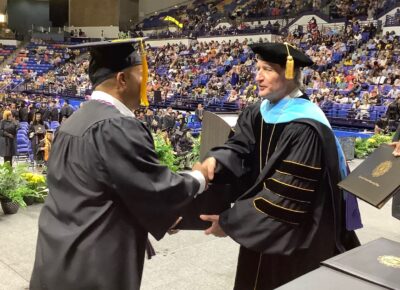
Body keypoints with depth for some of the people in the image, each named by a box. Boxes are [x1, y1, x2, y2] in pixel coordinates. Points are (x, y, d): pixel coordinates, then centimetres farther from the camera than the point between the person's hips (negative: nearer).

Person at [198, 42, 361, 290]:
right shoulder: (258, 112, 2)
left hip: (296, 237, -7)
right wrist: (215, 160, -31)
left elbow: (288, 196, -27)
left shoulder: (305, 128, -26)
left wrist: (230, 221, -23)